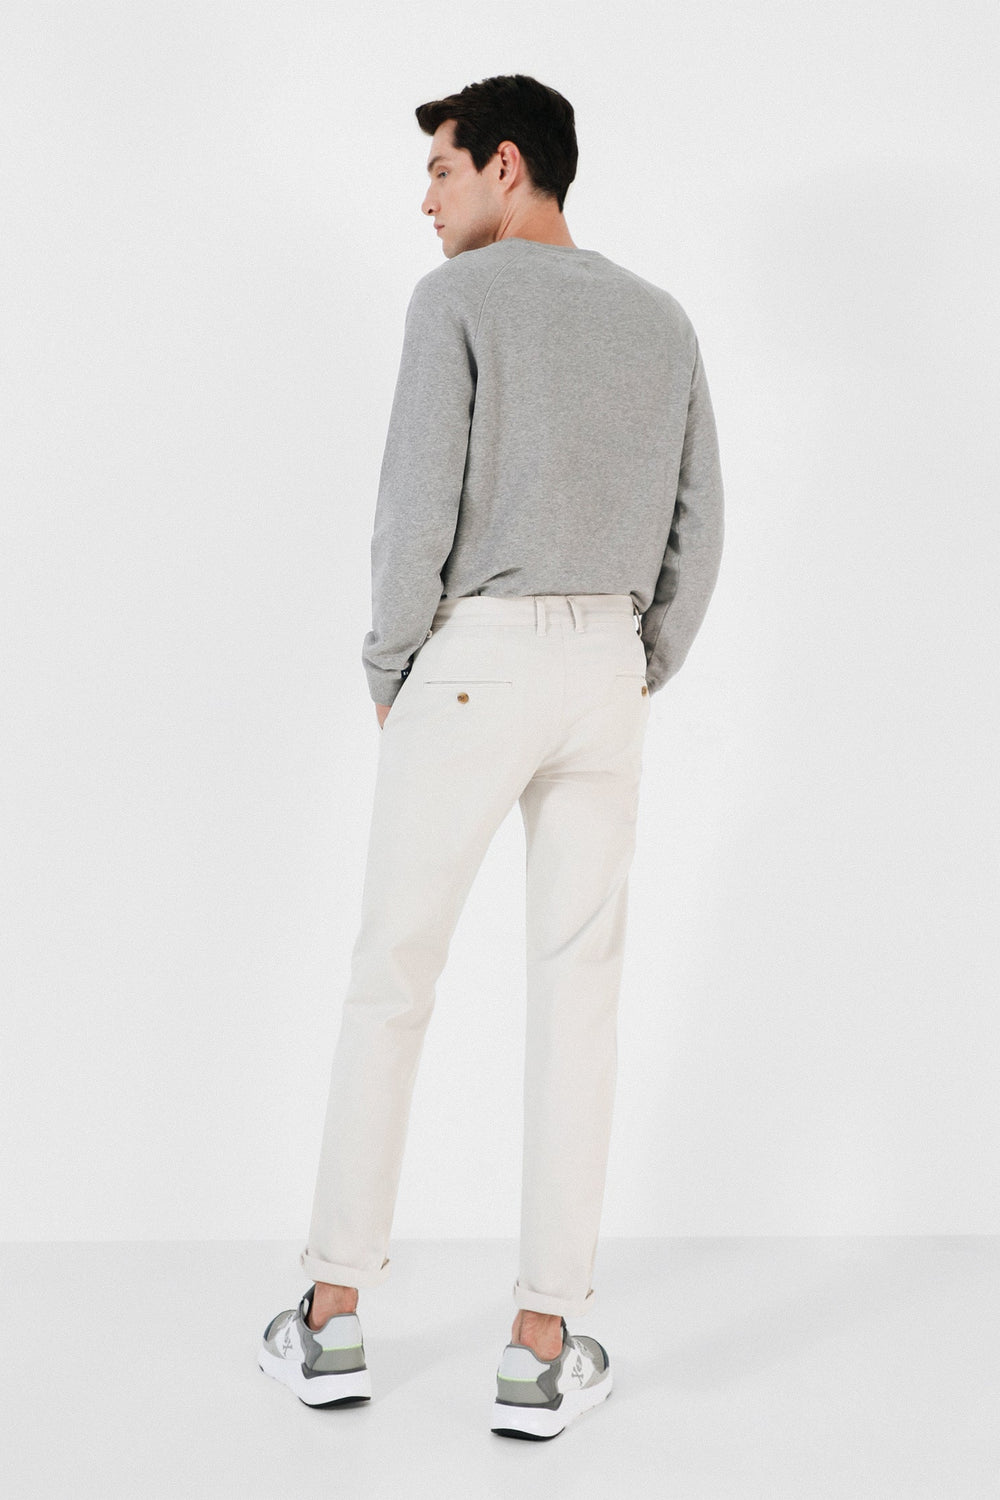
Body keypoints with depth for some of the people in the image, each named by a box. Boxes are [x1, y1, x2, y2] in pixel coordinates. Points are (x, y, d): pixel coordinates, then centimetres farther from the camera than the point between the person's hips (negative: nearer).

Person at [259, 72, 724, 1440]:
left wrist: (386, 668, 2)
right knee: (578, 994, 4)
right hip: (606, 671, 4)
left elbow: (419, 504, -11)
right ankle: (544, 1349, 4)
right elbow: (698, 532, 11)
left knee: (391, 978, 7)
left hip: (473, 663, -4)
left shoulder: (457, 299, -4)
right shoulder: (663, 321, 14)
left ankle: (336, 1317, 13)